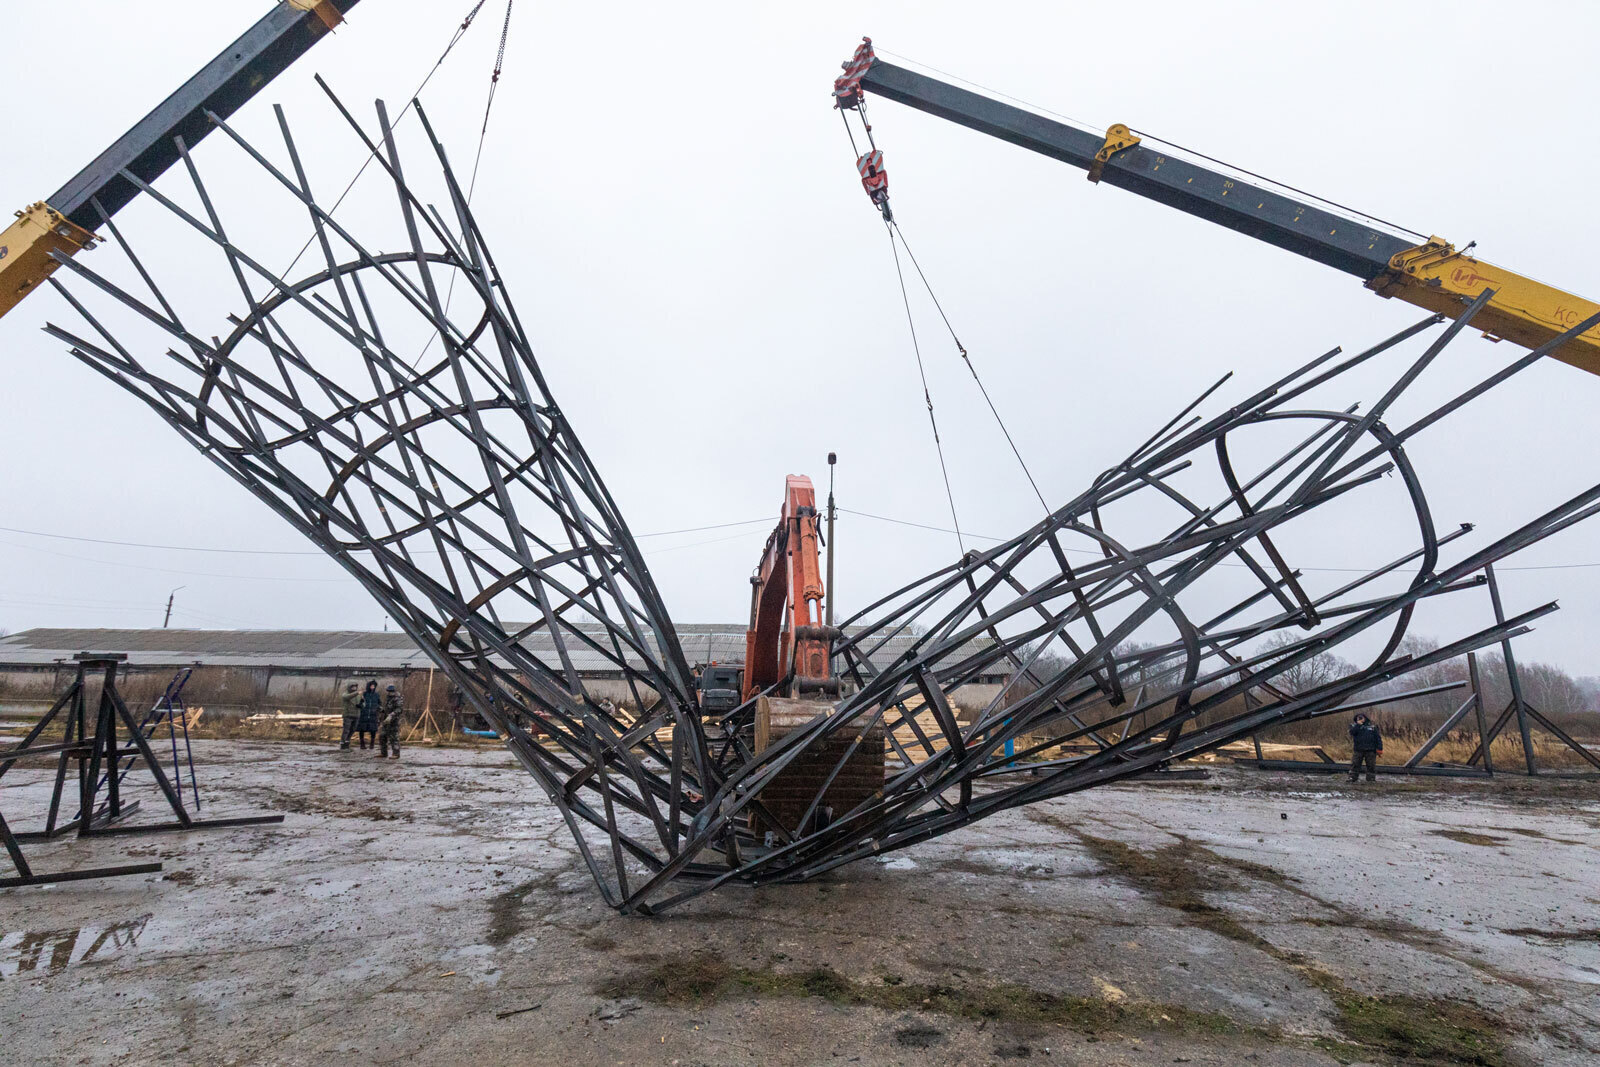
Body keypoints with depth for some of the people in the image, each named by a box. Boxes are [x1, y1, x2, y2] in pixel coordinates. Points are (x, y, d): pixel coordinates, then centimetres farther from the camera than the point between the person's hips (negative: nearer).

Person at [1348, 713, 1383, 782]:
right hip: (1358, 750, 0)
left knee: (1371, 766, 4)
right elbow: (1352, 732, -13)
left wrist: (1379, 749, 0)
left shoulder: (1372, 726, 9)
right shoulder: (1354, 725, 8)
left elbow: (1378, 737, 7)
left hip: (1370, 750, 0)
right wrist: (1358, 724, -15)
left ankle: (1371, 779, 12)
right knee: (1355, 764, -1)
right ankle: (1352, 778, 3)